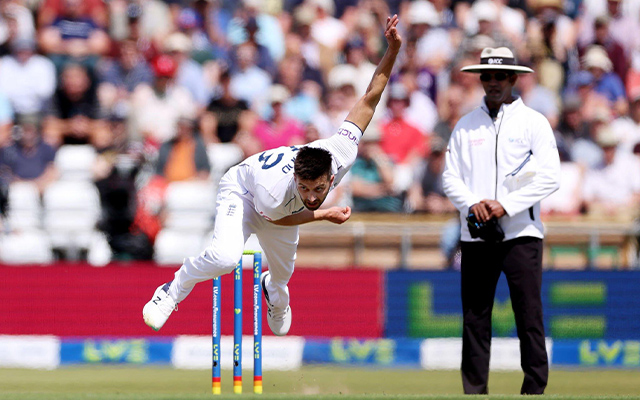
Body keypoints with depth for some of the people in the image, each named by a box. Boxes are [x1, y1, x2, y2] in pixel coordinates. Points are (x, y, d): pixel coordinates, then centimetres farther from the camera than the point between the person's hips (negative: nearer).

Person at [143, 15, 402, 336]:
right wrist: (324, 215, -22)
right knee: (225, 256, -32)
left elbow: (369, 99, -31)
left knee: (283, 271, 24)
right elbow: (275, 217, -19)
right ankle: (172, 292, -3)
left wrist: (393, 50, -39)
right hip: (243, 190, -5)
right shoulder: (274, 193, -46)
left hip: (286, 206, 5)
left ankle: (273, 290, 64)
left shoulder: (341, 155, -38)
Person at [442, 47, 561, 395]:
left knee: (529, 313, -8)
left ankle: (535, 388, -5)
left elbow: (549, 178, -5)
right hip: (475, 234, 3)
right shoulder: (466, 125, 14)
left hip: (521, 232, -3)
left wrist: (506, 205, -13)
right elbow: (450, 176, 10)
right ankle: (474, 391, 6)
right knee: (474, 317, 2)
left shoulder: (533, 122, 4)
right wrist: (472, 204, -10)